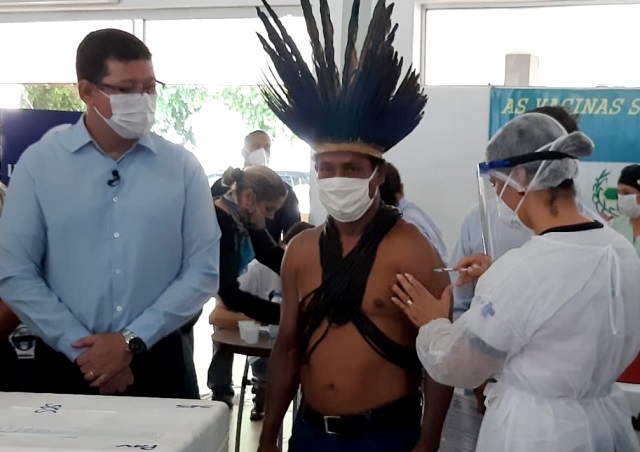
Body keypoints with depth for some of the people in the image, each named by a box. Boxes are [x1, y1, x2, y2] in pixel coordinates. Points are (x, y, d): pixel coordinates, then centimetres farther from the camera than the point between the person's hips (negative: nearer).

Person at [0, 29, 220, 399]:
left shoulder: (182, 167, 0)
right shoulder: (39, 163, -2)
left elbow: (203, 270, -3)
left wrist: (134, 340, -11)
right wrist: (80, 347, -11)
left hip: (157, 364, 0)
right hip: (67, 365, 0)